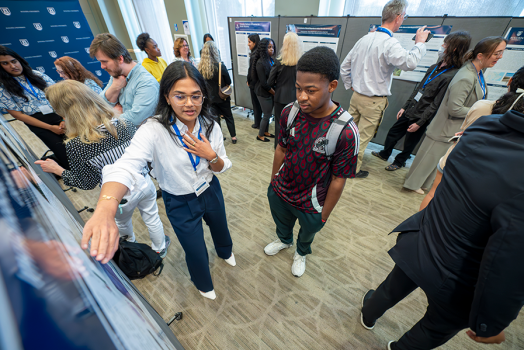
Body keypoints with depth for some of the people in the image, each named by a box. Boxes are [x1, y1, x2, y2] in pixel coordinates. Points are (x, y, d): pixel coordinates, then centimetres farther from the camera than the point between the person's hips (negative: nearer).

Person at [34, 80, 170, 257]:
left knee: (122, 222, 31)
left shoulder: (75, 146, -22)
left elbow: (88, 184, -10)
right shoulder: (125, 123, -14)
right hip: (144, 182, 2)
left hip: (121, 196, -2)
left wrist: (57, 170, 3)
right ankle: (160, 249, 47)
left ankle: (130, 246, 63)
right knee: (152, 218, 23)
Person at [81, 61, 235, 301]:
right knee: (196, 252, 16)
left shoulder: (210, 126, -14)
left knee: (220, 227, 31)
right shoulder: (154, 130, -28)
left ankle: (225, 252, 71)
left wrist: (211, 156, -27)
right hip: (180, 203, -3)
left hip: (211, 191, 4)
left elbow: (221, 168, -5)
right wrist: (105, 211, -63)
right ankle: (203, 284, 55)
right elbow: (125, 167, -44)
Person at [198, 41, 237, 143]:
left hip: (210, 98, 3)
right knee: (228, 116, 15)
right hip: (223, 97, -2)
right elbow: (228, 82, -8)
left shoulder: (201, 67, -8)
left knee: (215, 118, 15)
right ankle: (233, 136, 23)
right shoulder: (220, 65, -18)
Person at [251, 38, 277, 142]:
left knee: (268, 114, 15)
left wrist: (274, 91, -4)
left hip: (270, 92, 7)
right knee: (266, 115, 1)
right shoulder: (260, 63, -17)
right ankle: (260, 135, 19)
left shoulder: (271, 60, 6)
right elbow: (263, 83, -19)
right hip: (263, 93, -7)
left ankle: (265, 131, 34)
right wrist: (275, 93, -12)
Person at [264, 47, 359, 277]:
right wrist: (273, 181, 7)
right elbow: (281, 149, -2)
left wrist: (324, 215, -9)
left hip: (311, 205, -3)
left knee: (307, 232, 29)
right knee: (282, 223, 32)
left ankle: (301, 253, 64)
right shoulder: (289, 113, -16)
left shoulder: (346, 132, -28)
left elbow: (338, 180, -19)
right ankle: (284, 240, 68)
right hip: (279, 192, 4)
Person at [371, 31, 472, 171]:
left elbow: (436, 104, -20)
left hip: (420, 117, -8)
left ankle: (399, 162, 31)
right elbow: (418, 88, 13)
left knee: (410, 143, 9)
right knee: (393, 133, 17)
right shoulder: (435, 67, 7)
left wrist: (419, 123, -19)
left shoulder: (452, 76, -19)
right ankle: (384, 154, 39)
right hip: (409, 111, 8)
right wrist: (405, 107, 12)